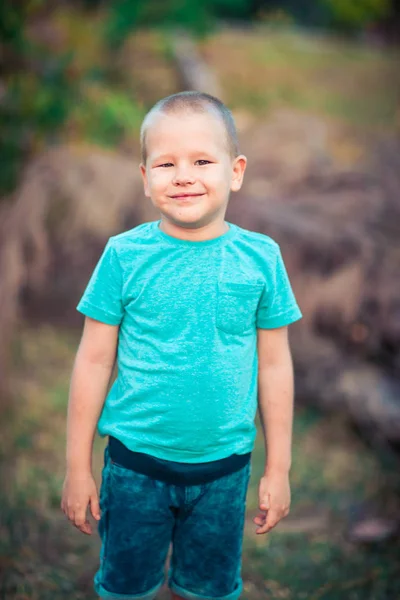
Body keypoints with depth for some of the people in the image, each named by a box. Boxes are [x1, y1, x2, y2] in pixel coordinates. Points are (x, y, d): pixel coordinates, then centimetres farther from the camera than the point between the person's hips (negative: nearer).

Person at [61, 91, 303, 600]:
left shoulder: (260, 257, -6)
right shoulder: (124, 254, -10)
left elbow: (274, 366, 0)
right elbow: (93, 361, -4)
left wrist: (278, 468, 4)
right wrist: (77, 467, -1)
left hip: (224, 467, 1)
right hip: (135, 461, -1)